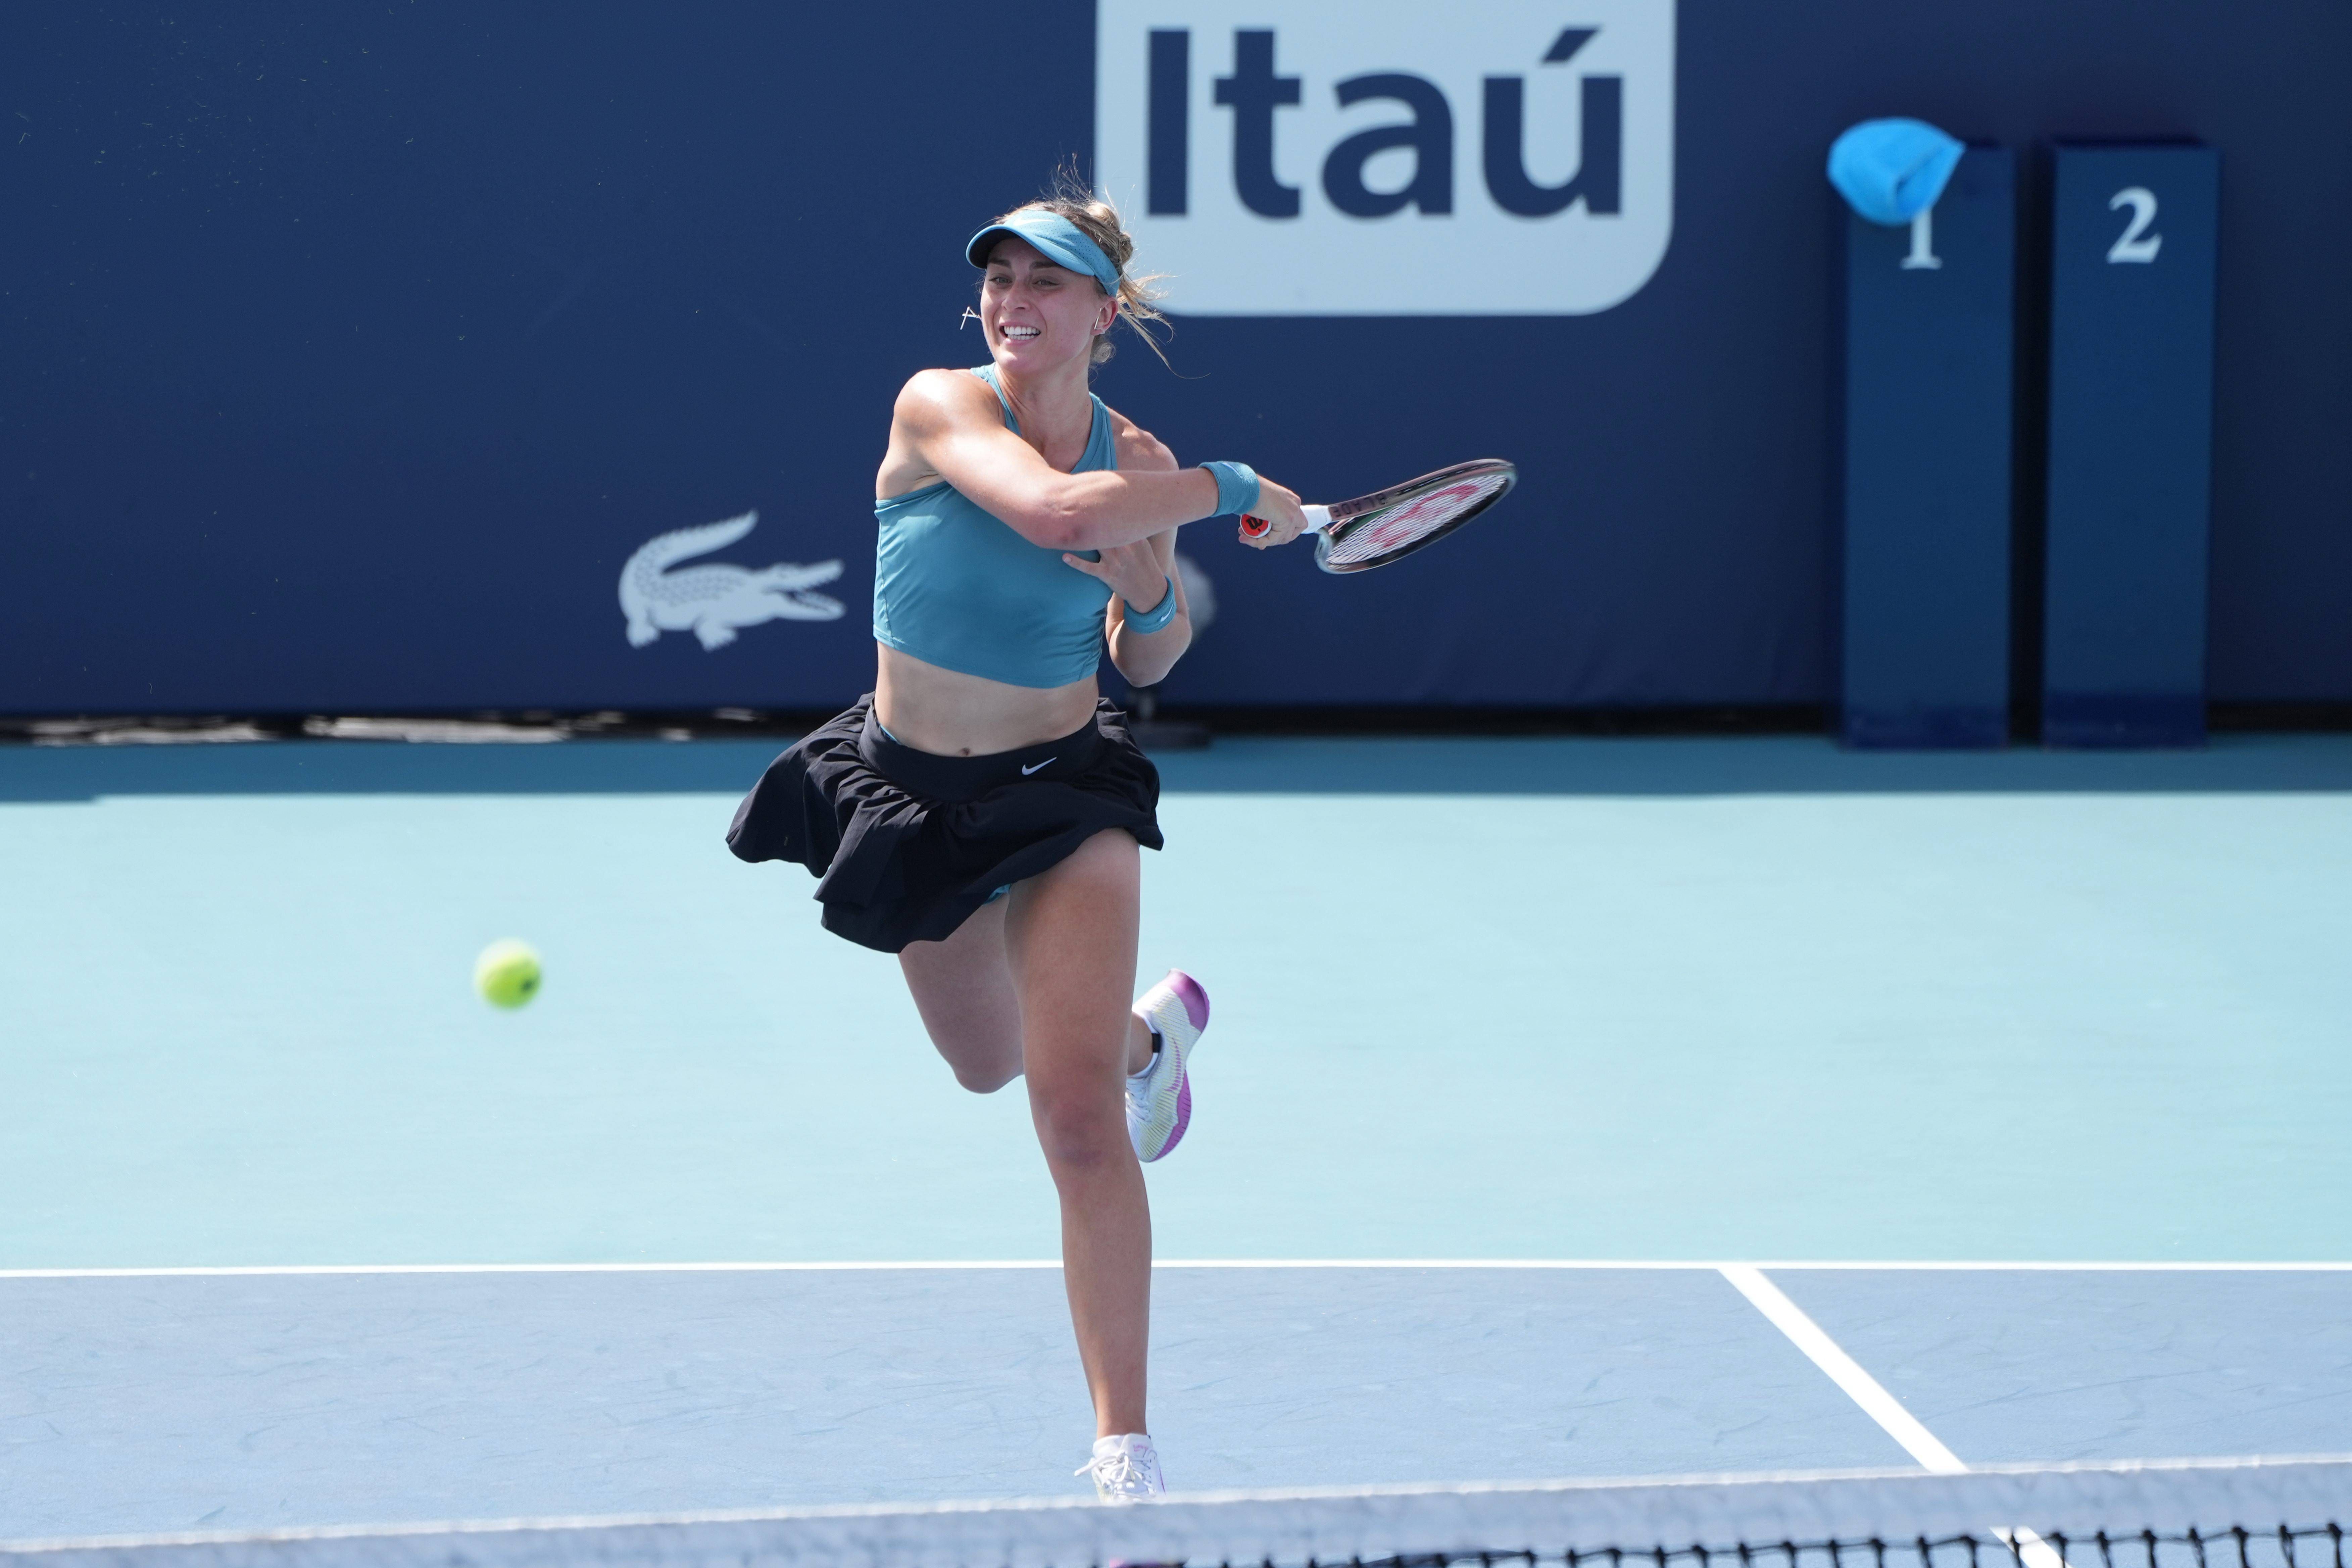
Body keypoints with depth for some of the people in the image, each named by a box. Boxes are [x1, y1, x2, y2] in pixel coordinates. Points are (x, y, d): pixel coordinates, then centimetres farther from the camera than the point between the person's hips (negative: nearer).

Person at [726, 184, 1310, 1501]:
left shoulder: (1135, 462, -8)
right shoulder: (942, 406, -19)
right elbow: (1055, 511, -40)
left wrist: (1153, 597, -15)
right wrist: (1233, 492, -31)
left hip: (1065, 794, -1)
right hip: (915, 792, 1)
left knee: (1079, 1120, -16)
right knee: (992, 1065, 26)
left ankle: (1127, 1459, -11)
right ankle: (1153, 1027, 62)